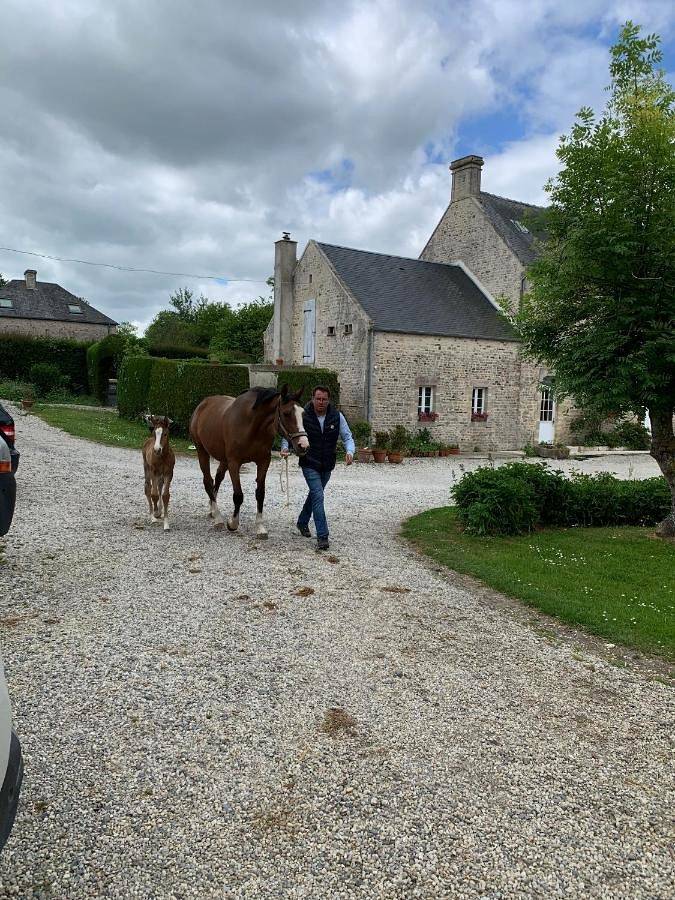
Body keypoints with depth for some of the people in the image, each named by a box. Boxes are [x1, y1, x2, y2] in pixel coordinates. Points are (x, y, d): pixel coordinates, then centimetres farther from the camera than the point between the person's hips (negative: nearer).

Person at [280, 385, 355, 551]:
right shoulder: (303, 416, -12)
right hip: (310, 465, -4)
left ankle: (302, 522, 46)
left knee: (315, 494, 22)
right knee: (318, 496, -15)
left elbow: (347, 437, -3)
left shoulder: (337, 417, -5)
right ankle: (322, 537, -14)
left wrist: (349, 451, -23)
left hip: (327, 466, 4)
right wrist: (285, 447, -26)